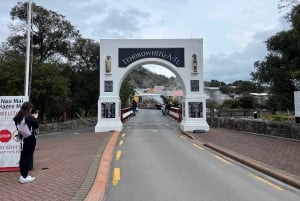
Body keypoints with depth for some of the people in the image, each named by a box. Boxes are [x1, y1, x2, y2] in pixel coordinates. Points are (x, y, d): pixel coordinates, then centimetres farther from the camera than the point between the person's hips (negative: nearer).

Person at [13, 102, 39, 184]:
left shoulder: (18, 117, 4)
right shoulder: (29, 117, -19)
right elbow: (36, 125, -11)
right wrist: (35, 118, 3)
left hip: (22, 139, 7)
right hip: (30, 139, -7)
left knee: (23, 157, 15)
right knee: (28, 157, 1)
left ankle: (22, 175, 23)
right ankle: (24, 177, 4)